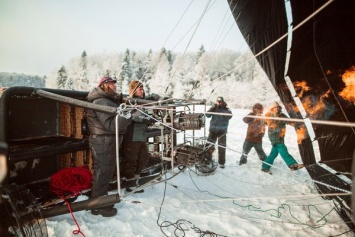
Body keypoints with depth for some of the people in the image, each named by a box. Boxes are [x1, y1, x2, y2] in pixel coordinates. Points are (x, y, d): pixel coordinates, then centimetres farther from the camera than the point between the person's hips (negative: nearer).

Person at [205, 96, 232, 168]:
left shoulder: (226, 109, 1)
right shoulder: (213, 108, 3)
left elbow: (229, 116, -17)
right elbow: (207, 115, -10)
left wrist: (223, 107, -19)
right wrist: (214, 107, -19)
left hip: (222, 131, -1)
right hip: (213, 130, 1)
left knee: (222, 147, 3)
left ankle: (221, 162, 16)